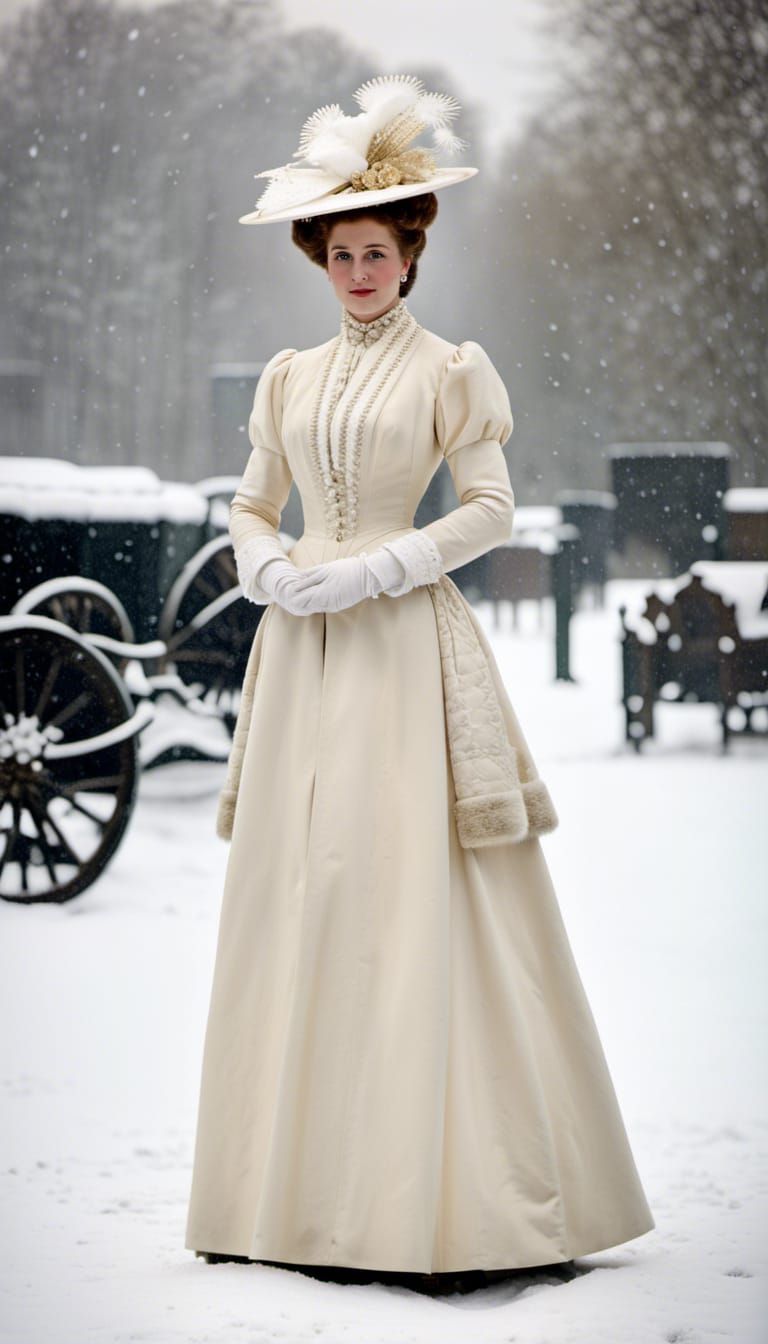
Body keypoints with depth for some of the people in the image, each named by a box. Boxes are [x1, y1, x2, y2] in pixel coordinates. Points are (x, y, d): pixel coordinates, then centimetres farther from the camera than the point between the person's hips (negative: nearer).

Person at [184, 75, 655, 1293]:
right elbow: (250, 507, 17)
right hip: (300, 653, 5)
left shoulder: (448, 369, 3)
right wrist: (273, 572, -4)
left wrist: (375, 571, -13)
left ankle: (429, 1190, -4)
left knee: (411, 897, -9)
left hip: (405, 649, -4)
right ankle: (298, 1187, 8)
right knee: (293, 891, 2)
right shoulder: (290, 377, 15)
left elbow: (491, 513, -4)